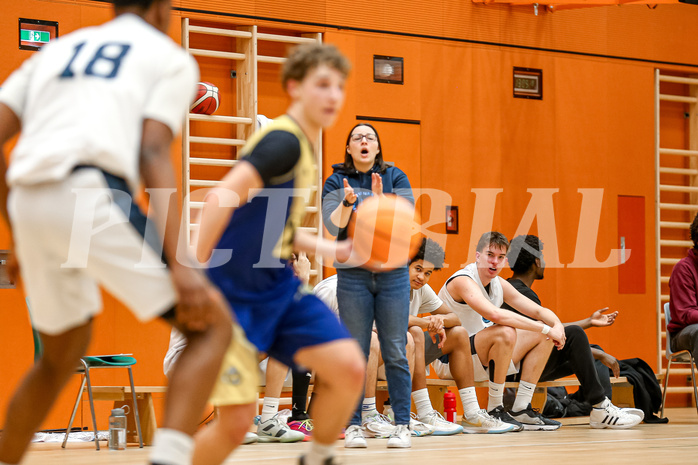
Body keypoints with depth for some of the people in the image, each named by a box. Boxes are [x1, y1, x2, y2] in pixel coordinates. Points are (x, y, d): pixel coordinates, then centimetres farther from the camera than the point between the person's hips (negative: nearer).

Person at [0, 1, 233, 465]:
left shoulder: (57, 49, 30)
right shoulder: (170, 57, 15)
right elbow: (153, 154, -3)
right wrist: (179, 264, -10)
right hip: (92, 194, -6)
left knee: (63, 354, 27)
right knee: (212, 325, 3)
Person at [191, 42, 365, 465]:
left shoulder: (304, 146, 14)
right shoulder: (283, 141, -15)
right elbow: (221, 199, -25)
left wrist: (337, 251, 14)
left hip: (278, 286, 8)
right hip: (235, 292, -8)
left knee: (349, 368, -9)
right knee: (237, 420, -11)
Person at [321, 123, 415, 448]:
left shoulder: (396, 178, 6)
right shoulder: (336, 182, 5)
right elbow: (333, 226, -6)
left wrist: (380, 199, -22)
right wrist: (347, 202, -23)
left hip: (392, 272, 0)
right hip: (353, 272, 0)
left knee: (395, 353, -1)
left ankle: (402, 425, 4)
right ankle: (354, 425, 7)